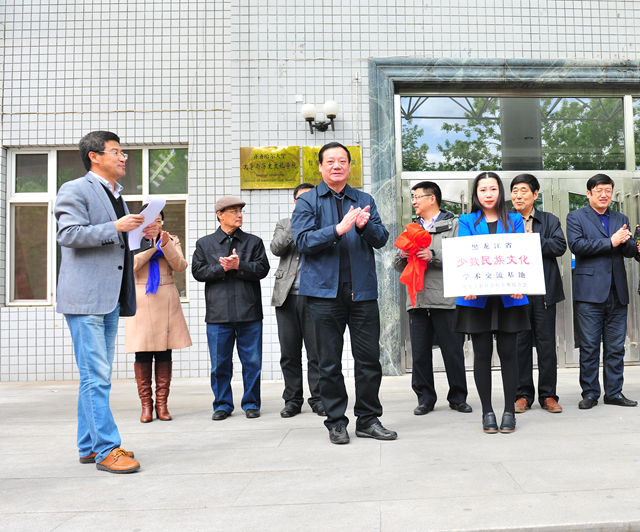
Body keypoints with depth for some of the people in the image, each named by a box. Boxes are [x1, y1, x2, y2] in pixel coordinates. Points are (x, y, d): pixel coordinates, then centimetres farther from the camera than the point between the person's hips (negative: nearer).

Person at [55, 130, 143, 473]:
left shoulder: (116, 196, 22)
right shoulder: (75, 190, -4)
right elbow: (68, 234, -17)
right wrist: (116, 227, -19)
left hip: (110, 299, 9)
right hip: (84, 297, -9)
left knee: (97, 376, 12)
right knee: (96, 376, -8)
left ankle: (89, 446, 20)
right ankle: (106, 450, -5)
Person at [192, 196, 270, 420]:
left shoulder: (254, 242, 13)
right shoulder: (204, 244, 13)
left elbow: (262, 269, 0)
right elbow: (198, 271, 2)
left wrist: (238, 265, -12)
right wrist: (222, 268, -9)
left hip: (249, 312, 0)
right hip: (218, 313, 0)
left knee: (252, 361, 2)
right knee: (220, 363, 5)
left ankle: (251, 403, 15)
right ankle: (222, 404, 18)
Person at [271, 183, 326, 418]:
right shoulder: (284, 224, 17)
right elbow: (276, 248, -1)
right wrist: (296, 225, -9)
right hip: (287, 296, 2)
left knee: (317, 352, -1)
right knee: (289, 352, 6)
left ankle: (318, 399, 10)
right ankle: (292, 400, 15)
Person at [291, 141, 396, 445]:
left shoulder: (365, 200, 16)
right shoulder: (307, 201, 6)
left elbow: (381, 239, 6)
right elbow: (303, 241, -7)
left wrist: (365, 226, -15)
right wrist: (339, 229, -18)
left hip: (363, 289, 3)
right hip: (325, 290, -2)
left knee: (369, 358, 3)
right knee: (330, 362, 4)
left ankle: (368, 419, 17)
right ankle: (336, 422, 16)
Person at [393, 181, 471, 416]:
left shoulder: (453, 225, 5)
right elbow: (398, 266, 20)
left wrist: (434, 256, -17)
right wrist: (402, 255, -1)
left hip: (446, 299, -4)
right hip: (417, 300, 5)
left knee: (453, 352, 3)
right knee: (420, 354, 5)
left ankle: (458, 397, 16)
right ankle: (425, 398, 16)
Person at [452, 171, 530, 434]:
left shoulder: (514, 220, 11)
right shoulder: (467, 222, 10)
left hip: (508, 297, 0)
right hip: (477, 297, 0)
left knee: (508, 352, 2)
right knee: (482, 353, 3)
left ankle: (509, 411, 12)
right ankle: (487, 412, 13)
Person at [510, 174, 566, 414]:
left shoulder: (550, 220, 10)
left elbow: (560, 246, -5)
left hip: (544, 291, 0)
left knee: (546, 342, 4)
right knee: (520, 343, 4)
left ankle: (548, 395, 13)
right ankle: (523, 395, 14)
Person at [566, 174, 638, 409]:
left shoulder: (621, 219, 17)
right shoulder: (576, 217, 5)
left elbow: (631, 251, 9)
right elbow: (576, 245, -11)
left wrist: (625, 241, -14)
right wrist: (610, 242, -14)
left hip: (617, 292, 4)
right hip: (590, 291, -4)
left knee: (616, 347, 7)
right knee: (589, 347, 0)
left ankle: (614, 392, 16)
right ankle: (590, 393, 8)